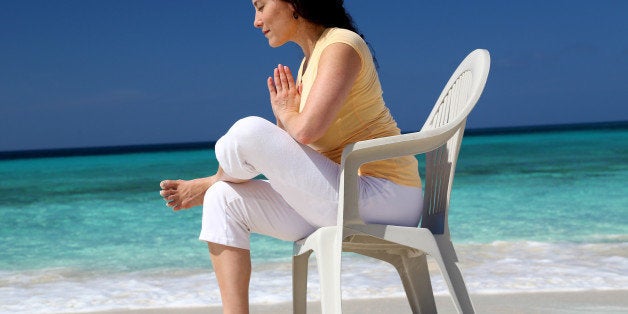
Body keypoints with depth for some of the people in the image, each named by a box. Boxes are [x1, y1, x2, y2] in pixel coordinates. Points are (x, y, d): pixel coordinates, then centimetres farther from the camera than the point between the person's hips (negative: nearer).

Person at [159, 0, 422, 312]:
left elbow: (306, 130, -24)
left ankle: (207, 184, 12)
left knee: (248, 131, -22)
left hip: (381, 196, -10)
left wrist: (285, 112, -3)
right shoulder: (309, 62, 18)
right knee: (224, 200, 3)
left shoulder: (340, 46, -11)